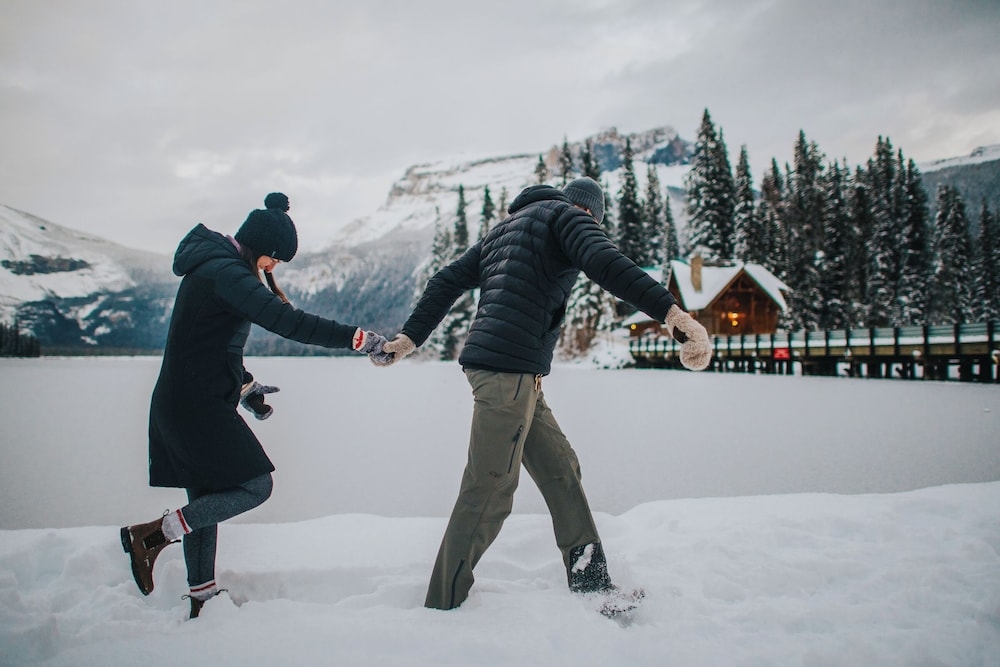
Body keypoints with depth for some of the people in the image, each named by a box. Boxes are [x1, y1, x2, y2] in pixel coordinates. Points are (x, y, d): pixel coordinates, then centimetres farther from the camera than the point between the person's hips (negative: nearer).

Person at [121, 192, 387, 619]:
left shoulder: (214, 265, 15)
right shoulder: (226, 272, -17)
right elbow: (289, 322, -28)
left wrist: (242, 384, 21)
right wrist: (358, 338, -27)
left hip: (185, 403, 10)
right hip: (197, 406, -10)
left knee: (206, 497, 15)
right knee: (254, 486, -4)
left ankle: (201, 598, 25)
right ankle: (151, 534, -1)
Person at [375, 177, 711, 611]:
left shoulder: (505, 228, 28)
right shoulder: (568, 215, 3)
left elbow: (448, 280, 24)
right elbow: (605, 263, -18)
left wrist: (411, 337, 23)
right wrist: (672, 312, -27)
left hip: (514, 375, 10)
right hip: (510, 368, -10)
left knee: (560, 469, 11)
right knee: (489, 492, -7)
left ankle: (591, 585, 15)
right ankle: (443, 608, 0)